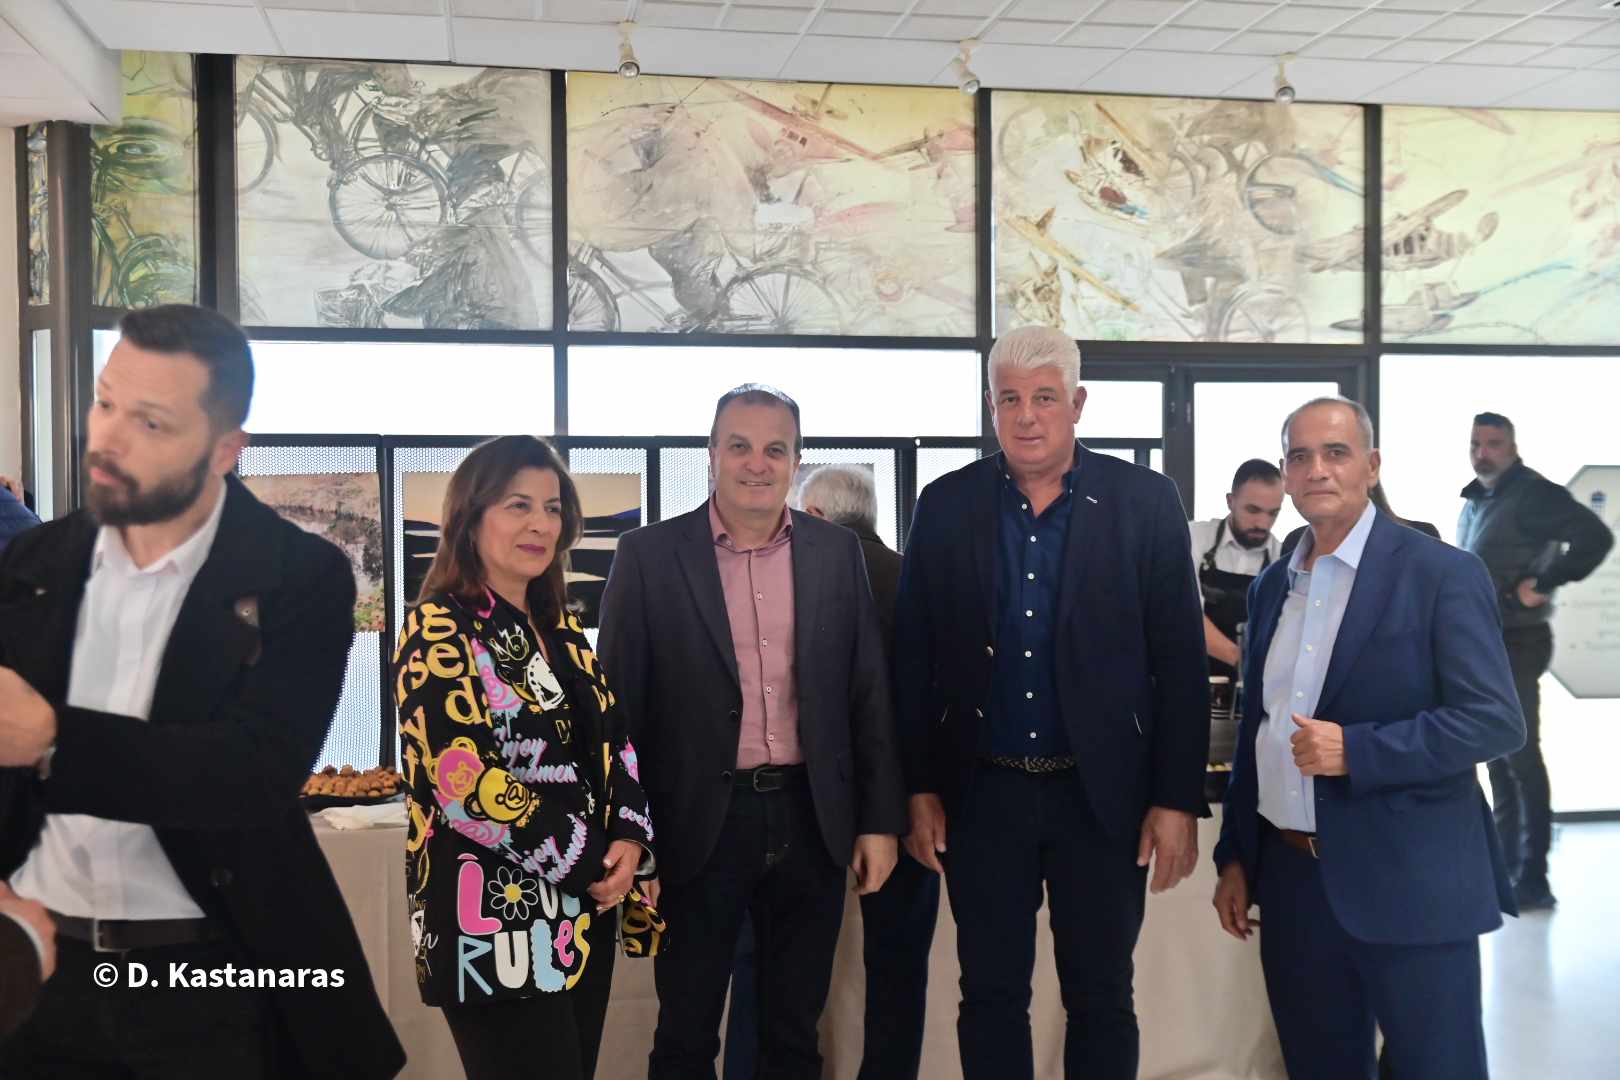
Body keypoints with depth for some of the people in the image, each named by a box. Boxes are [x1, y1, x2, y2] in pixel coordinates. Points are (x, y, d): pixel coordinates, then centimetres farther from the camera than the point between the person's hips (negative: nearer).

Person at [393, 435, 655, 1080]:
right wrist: (587, 862, -13)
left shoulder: (559, 629, 13)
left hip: (583, 910, 7)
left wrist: (629, 839, -6)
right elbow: (466, 781, -19)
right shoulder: (439, 631, -10)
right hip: (498, 920, -7)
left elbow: (613, 737, 12)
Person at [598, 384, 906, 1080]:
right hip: (699, 823, -2)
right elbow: (620, 701, -2)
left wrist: (881, 818, 3)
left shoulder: (837, 552, 4)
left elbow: (869, 693, 6)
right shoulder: (649, 555, -3)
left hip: (810, 819, 2)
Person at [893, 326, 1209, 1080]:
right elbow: (914, 658, 3)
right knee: (990, 996, 12)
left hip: (1103, 794, -1)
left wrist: (1179, 798, -7)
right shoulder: (946, 505, 1)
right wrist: (919, 788, 0)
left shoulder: (1145, 501, -3)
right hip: (982, 794, 1)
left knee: (1101, 999, 11)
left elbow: (1180, 661, -4)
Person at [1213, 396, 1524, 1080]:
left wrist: (1354, 750, -21)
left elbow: (1494, 721, -13)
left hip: (1408, 887, -5)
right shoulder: (1273, 586, 11)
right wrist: (1236, 858, 14)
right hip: (1292, 881, 6)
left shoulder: (1441, 574, -7)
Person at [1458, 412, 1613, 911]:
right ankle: (1506, 867, 24)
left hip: (1515, 644, -9)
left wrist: (1542, 585, -21)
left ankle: (1534, 880, -2)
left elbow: (1595, 537, -23)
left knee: (1521, 758, -7)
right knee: (1499, 757, 14)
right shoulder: (1476, 500, 14)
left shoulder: (1533, 494, -12)